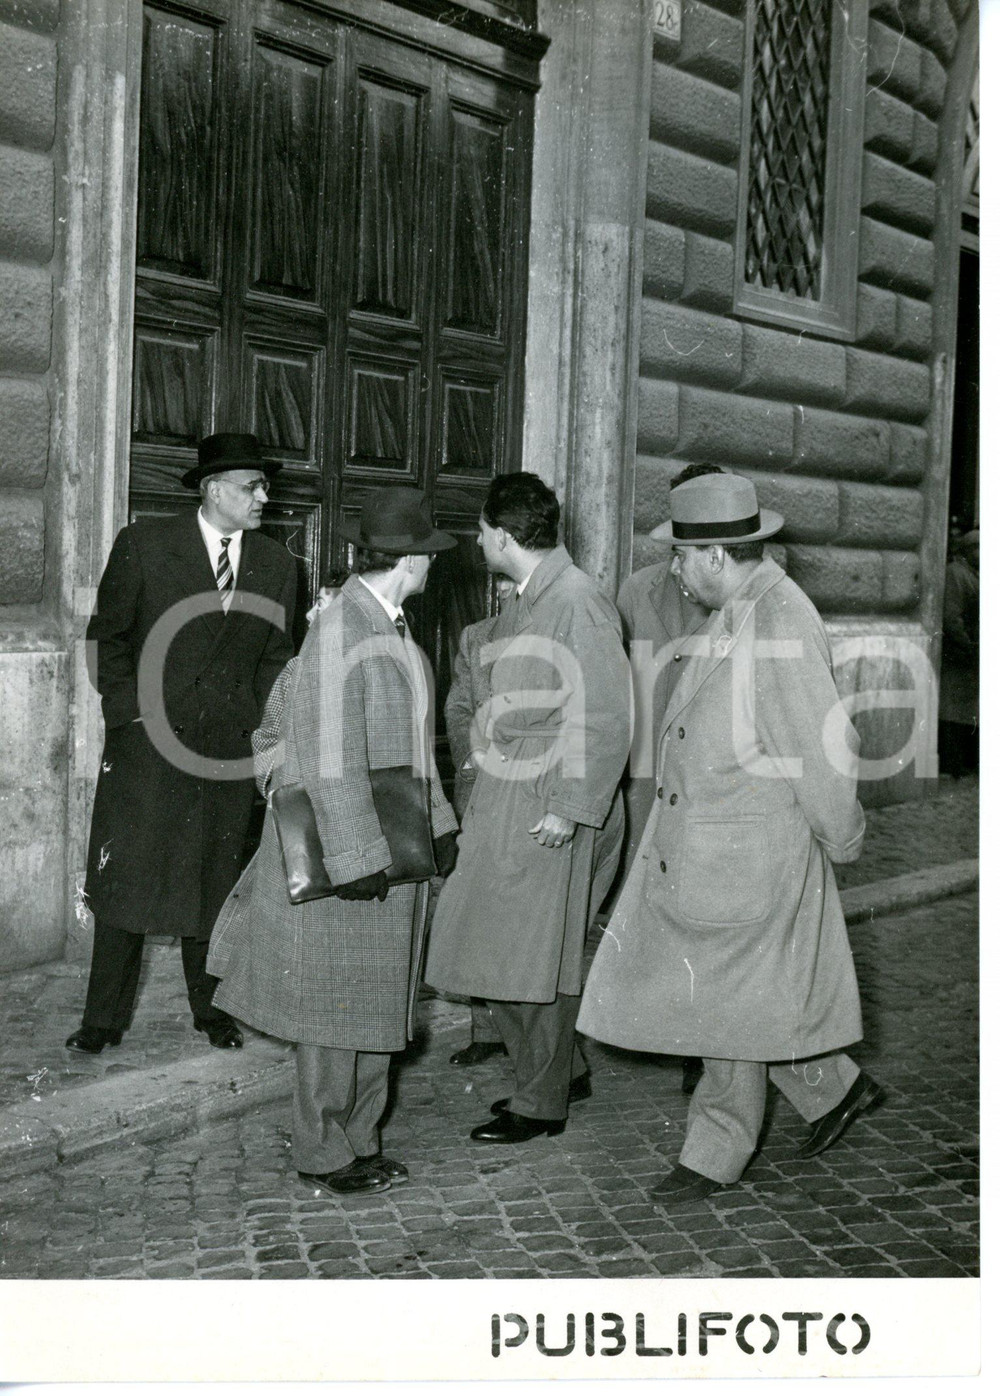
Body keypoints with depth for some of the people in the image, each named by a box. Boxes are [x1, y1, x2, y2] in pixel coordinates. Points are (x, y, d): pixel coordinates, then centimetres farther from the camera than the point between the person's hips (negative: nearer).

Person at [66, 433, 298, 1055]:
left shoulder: (277, 564, 7)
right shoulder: (143, 544, -1)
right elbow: (108, 635, 3)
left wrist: (258, 728, 4)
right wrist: (128, 713, -5)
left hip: (230, 748, 2)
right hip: (146, 745, -2)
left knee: (215, 881, 8)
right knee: (125, 879, 0)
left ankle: (211, 1008, 24)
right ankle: (105, 1019, 12)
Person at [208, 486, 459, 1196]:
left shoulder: (394, 627, 9)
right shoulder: (340, 632, -20)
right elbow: (332, 758, -22)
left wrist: (438, 820, 17)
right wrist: (358, 859, -21)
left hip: (395, 849, 9)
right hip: (345, 852, -9)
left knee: (377, 1004, 16)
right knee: (337, 1006, 4)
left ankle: (358, 1140, 29)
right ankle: (324, 1155, 18)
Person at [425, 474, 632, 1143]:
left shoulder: (579, 603, -17)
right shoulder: (524, 601, 12)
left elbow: (607, 718, -19)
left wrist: (570, 810, -20)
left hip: (551, 808, -9)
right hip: (504, 797, 9)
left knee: (536, 956, 2)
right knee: (499, 947, 15)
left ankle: (541, 1105, 17)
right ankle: (563, 1069, 32)